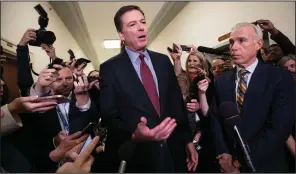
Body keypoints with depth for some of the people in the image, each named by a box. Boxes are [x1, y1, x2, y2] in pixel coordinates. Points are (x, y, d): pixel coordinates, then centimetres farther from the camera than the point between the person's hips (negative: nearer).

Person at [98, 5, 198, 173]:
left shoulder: (163, 61, 3)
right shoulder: (110, 68, -8)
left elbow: (177, 103, 6)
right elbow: (108, 116, -11)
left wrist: (188, 140, 7)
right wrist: (134, 135, -28)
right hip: (136, 157, -3)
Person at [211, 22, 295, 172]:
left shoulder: (280, 78, -10)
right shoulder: (221, 81, 1)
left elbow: (279, 128, -18)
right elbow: (216, 120, 0)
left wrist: (240, 161, -19)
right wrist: (224, 154, -14)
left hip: (265, 165, -3)